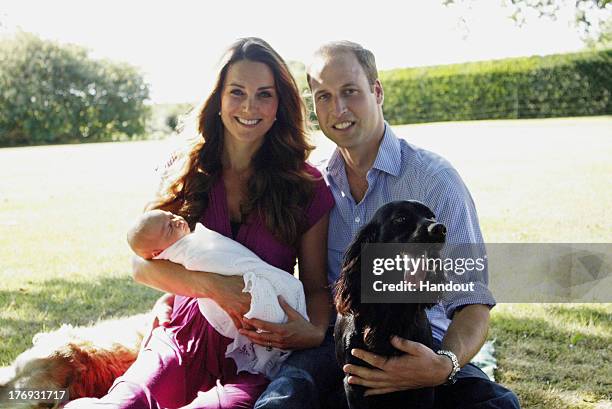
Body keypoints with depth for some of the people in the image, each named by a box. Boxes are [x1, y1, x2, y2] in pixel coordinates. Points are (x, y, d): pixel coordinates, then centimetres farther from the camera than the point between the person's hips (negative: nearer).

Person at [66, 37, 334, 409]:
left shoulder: (307, 186, 2)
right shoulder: (187, 174, 7)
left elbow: (316, 286, 6)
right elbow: (142, 263, 0)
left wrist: (316, 331, -17)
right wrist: (214, 286, -17)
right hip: (185, 345, 1)